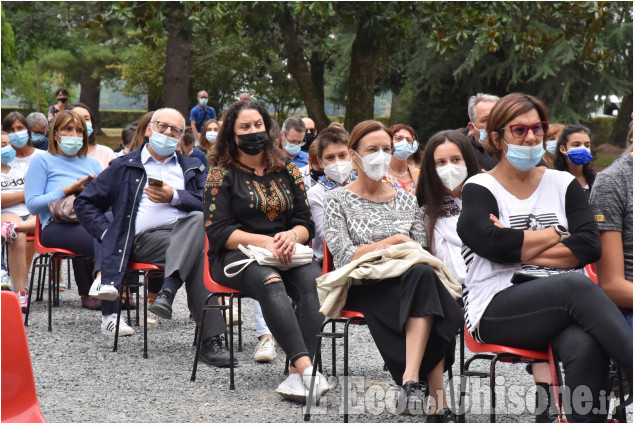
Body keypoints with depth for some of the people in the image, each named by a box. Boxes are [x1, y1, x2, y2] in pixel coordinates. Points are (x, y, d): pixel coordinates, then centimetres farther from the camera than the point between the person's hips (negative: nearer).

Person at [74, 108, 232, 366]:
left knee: (198, 219, -39)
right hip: (145, 238, -2)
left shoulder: (191, 169, 31)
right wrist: (108, 233, 6)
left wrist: (174, 197, -4)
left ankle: (168, 290, -49)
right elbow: (85, 203, 22)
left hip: (186, 230, 3)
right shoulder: (123, 167, 25)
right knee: (199, 251, -38)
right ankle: (210, 338, -47)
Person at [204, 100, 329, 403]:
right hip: (235, 256, -3)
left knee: (314, 280, -31)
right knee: (270, 282, -37)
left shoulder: (287, 171, 18)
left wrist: (292, 235, -11)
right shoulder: (222, 174, 7)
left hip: (286, 253, 3)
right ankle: (306, 366, -50)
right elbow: (218, 231, -4)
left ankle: (297, 374, -42)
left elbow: (306, 222, 13)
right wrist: (264, 241, -16)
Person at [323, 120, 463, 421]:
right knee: (422, 277, -34)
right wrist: (392, 242, -9)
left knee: (423, 275, -35)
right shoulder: (337, 199, 8)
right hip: (361, 288, -4)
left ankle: (411, 378, -46)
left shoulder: (406, 200, 20)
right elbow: (344, 256, -5)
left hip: (408, 284, 4)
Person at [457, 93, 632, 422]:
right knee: (577, 286, -35)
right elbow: (491, 243, -12)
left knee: (584, 346, -36)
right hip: (496, 311, -3)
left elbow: (590, 246, 2)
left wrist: (519, 248, -5)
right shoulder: (479, 189, 9)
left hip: (566, 304, 3)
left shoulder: (564, 184, 19)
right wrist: (557, 234, 0)